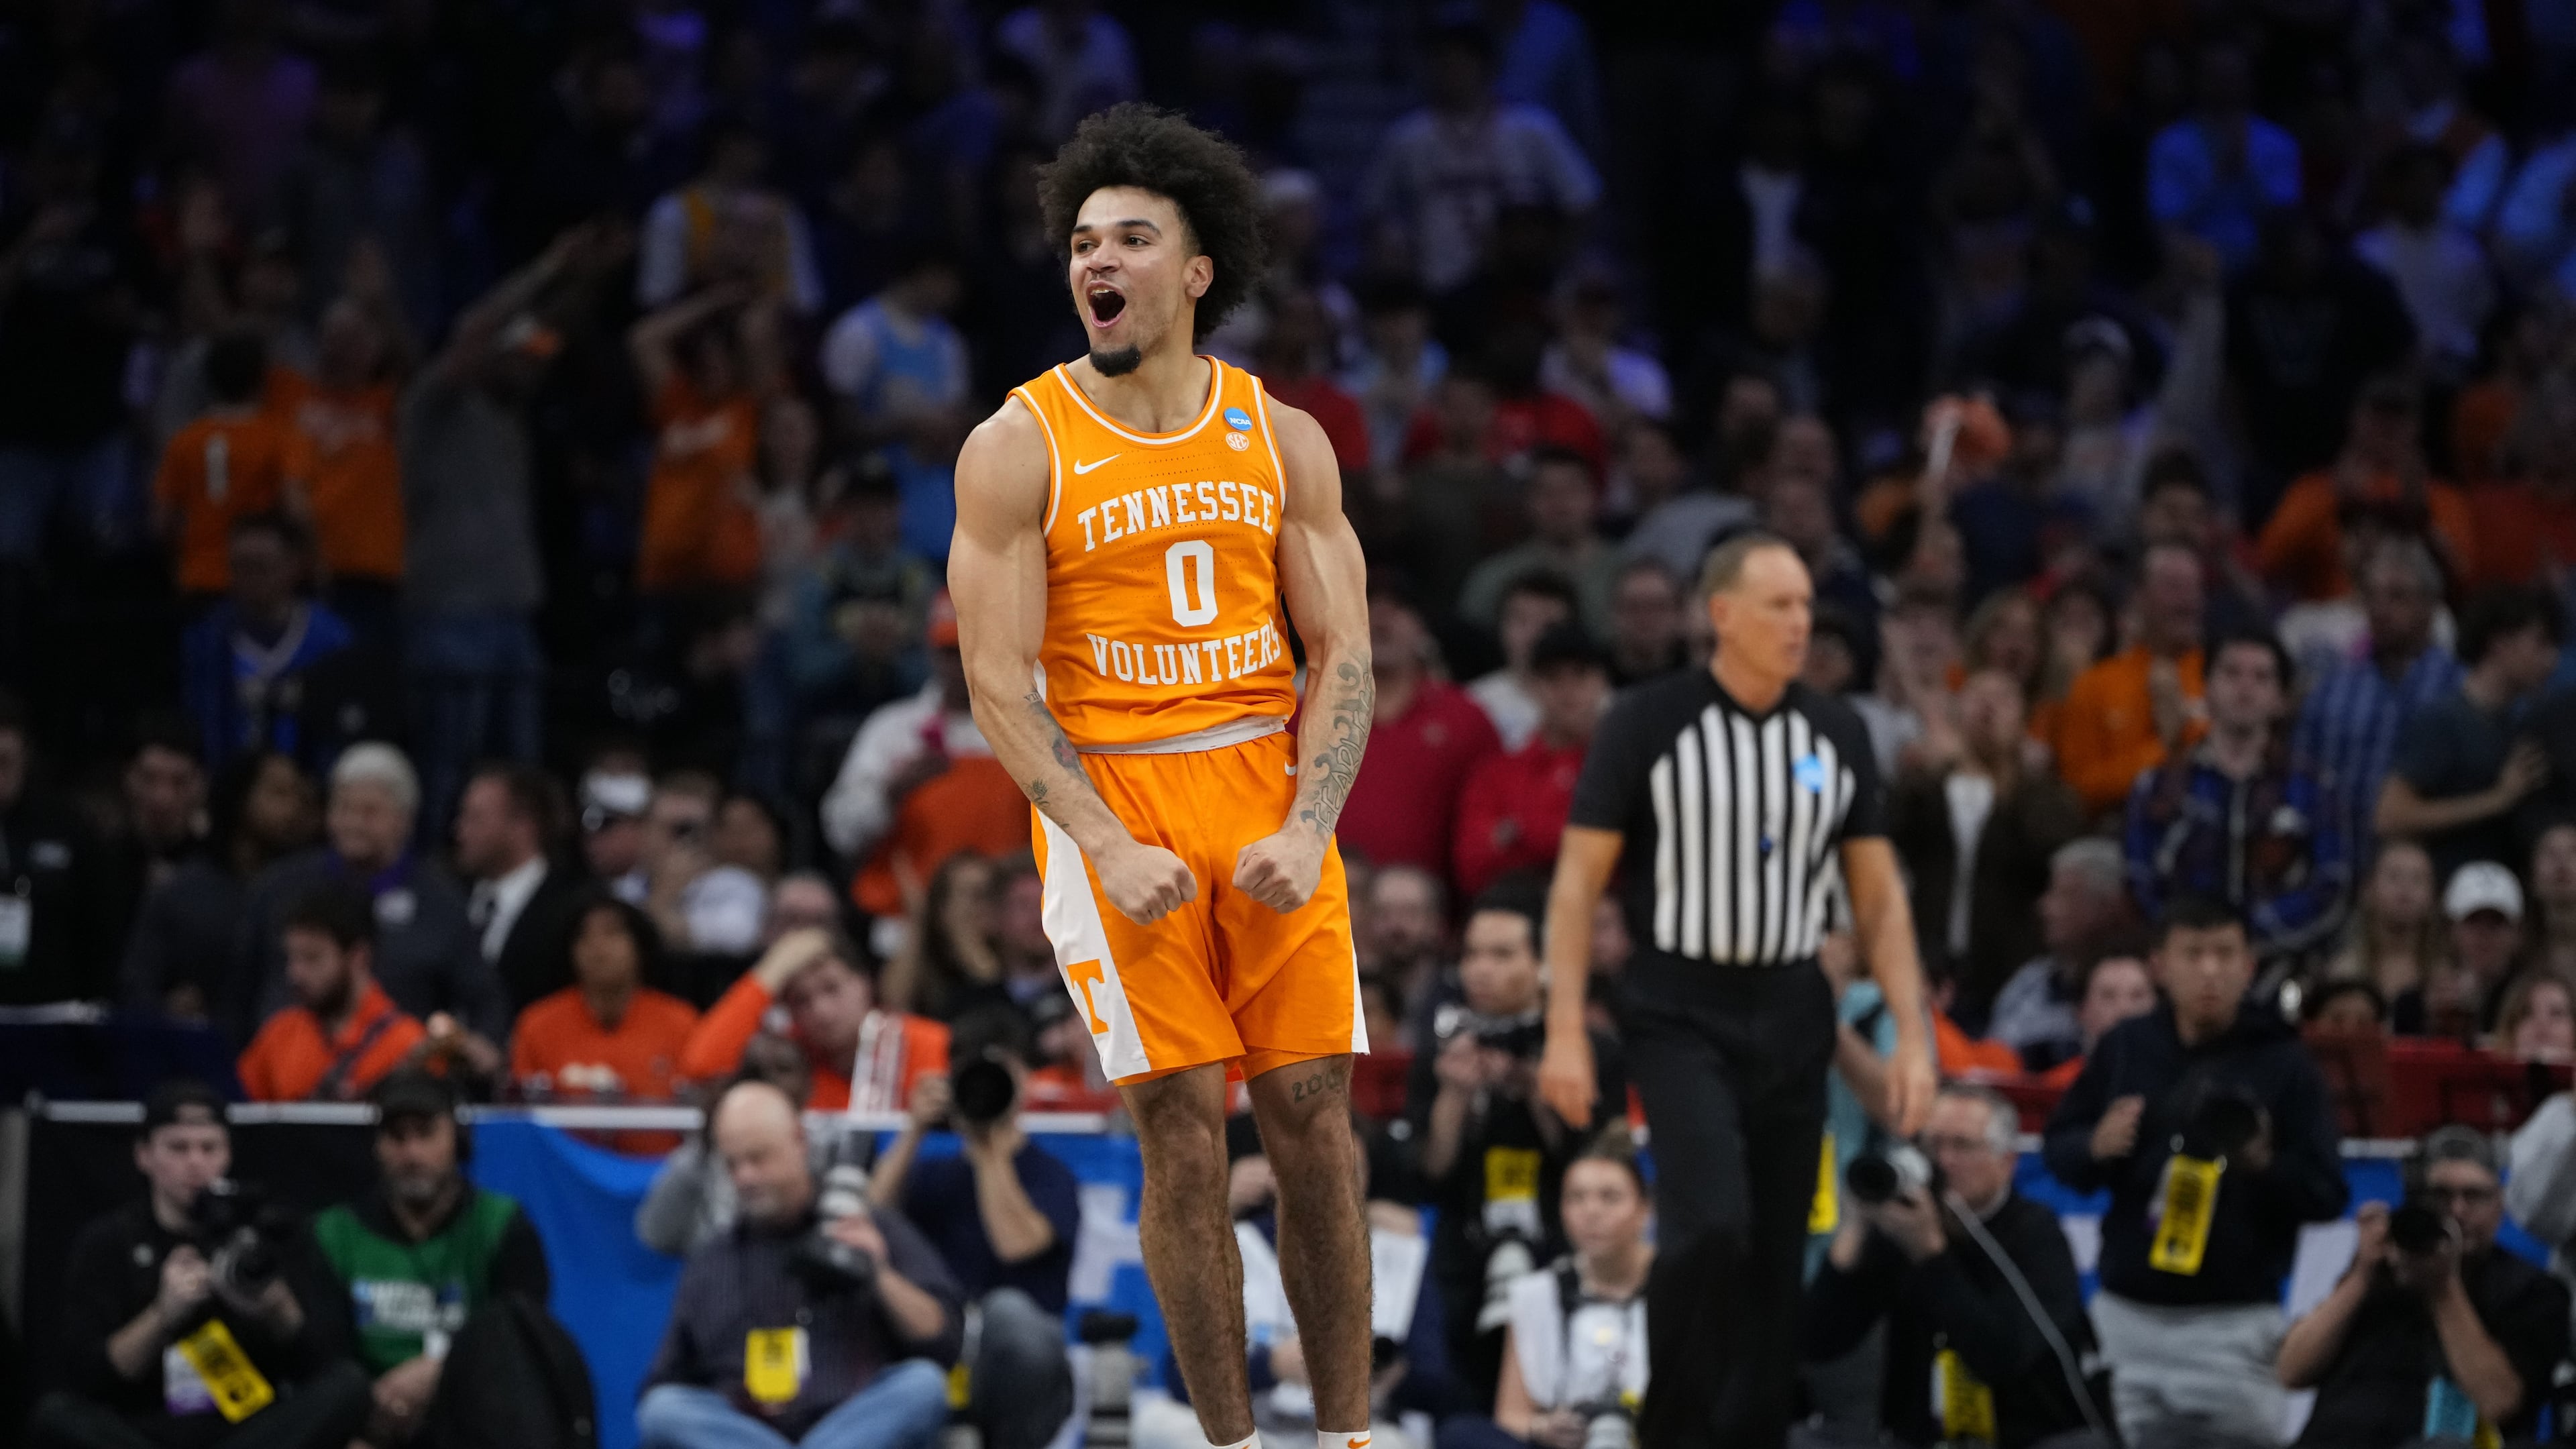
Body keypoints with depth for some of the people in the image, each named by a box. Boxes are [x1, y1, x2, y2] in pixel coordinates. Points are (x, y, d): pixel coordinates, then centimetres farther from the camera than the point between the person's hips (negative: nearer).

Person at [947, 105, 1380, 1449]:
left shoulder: (1281, 439, 6)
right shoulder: (1017, 449, -1)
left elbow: (1342, 653, 5)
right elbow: (998, 680, -5)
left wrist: (1308, 829, -9)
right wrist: (1110, 849, -15)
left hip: (1272, 791, 2)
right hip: (1107, 796, -2)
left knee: (1313, 1114, 0)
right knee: (1182, 1134, -4)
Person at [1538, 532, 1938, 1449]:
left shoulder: (1836, 734, 6)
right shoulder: (1647, 724, -6)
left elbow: (1879, 897, 10)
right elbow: (1579, 880, -4)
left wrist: (1913, 1037, 2)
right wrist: (1566, 1032, -11)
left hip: (1792, 1015, 4)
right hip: (1681, 1014, -4)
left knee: (1776, 1261, 3)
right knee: (1711, 1225, -22)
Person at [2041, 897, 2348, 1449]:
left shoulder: (2284, 1065, -1)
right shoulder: (2125, 1050, 7)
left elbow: (2327, 1195, -2)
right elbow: (2058, 1148, 13)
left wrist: (2266, 1165, -22)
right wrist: (2095, 1148, -10)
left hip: (2233, 1325, -3)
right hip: (2127, 1315, 3)